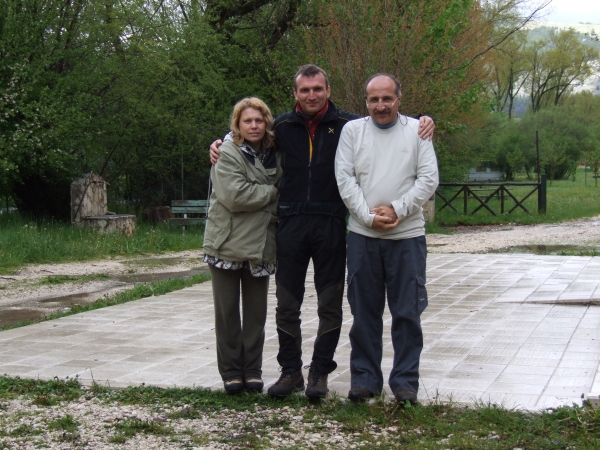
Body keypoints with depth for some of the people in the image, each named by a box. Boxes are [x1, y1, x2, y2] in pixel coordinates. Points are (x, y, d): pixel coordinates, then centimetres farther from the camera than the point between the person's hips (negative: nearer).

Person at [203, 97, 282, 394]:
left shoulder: (275, 157, 10)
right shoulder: (227, 154, -7)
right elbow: (235, 195, -19)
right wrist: (272, 193, -10)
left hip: (260, 247, 4)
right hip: (227, 244, -4)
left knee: (256, 313, 8)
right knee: (227, 313, 4)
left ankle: (252, 371, 17)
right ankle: (230, 372, 13)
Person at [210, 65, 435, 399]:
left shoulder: (348, 125, 1)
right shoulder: (283, 127, 6)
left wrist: (424, 123, -7)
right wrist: (221, 146, 8)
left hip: (331, 225, -2)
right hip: (291, 224, 2)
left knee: (330, 305, 5)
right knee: (287, 305, 7)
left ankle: (320, 372, 17)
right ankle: (291, 371, 19)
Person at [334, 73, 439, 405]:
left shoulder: (417, 130, 5)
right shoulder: (352, 130, 7)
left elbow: (428, 179, 0)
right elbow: (344, 179, 0)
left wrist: (397, 210, -11)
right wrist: (369, 216, -10)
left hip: (407, 234, -1)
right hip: (362, 236, 1)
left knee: (407, 312, 2)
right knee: (364, 312, 6)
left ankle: (405, 381, 11)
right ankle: (364, 377, 17)